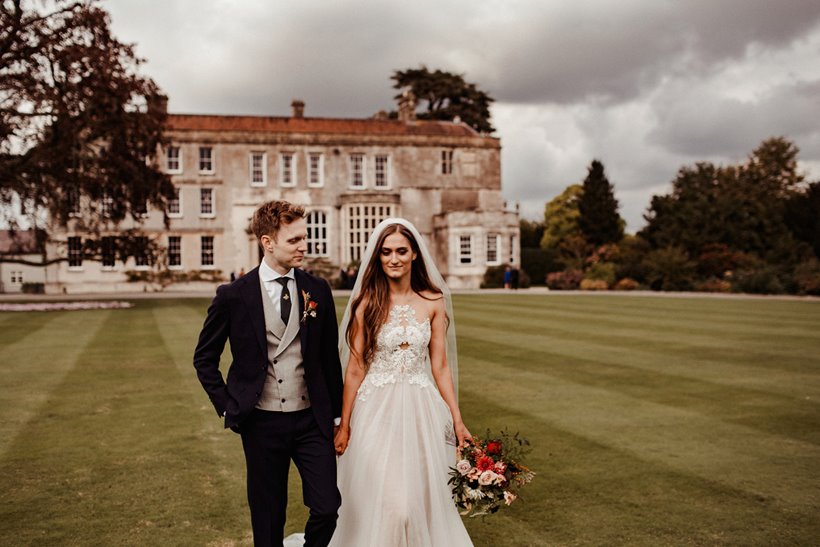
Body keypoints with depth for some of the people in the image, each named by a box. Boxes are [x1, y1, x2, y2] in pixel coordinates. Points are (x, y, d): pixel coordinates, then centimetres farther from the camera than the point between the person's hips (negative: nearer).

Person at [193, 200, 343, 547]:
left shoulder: (318, 291, 1)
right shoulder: (233, 296, -5)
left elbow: (330, 357, 8)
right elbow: (204, 358, 6)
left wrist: (337, 413, 9)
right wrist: (227, 406, 0)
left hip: (312, 418, 1)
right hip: (262, 423, -1)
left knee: (327, 507, -2)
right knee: (268, 518, 10)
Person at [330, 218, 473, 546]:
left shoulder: (434, 302, 2)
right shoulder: (367, 303, -5)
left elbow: (440, 366, 6)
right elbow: (355, 368, -2)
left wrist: (457, 419, 4)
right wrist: (344, 426, 0)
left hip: (420, 410, 2)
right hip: (376, 410, -2)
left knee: (421, 499, 9)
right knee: (379, 502, -2)